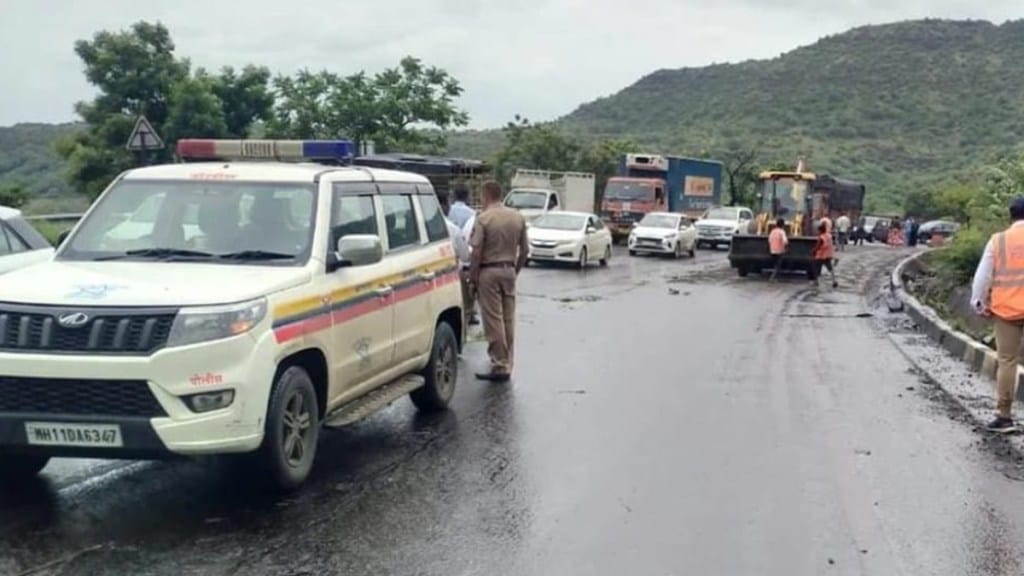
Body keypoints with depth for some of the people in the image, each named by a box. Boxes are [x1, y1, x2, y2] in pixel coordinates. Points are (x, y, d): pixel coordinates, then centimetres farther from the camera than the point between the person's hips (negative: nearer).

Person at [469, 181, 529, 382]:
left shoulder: (483, 219, -12)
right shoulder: (518, 218, 5)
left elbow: (476, 253, -15)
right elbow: (524, 250, 9)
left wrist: (472, 278, -6)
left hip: (489, 272, -6)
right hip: (509, 270, 6)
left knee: (493, 320, -2)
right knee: (508, 319, 11)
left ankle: (500, 366, -1)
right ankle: (507, 364, 18)